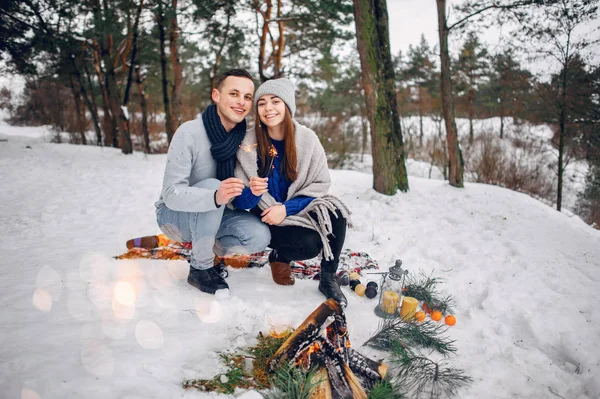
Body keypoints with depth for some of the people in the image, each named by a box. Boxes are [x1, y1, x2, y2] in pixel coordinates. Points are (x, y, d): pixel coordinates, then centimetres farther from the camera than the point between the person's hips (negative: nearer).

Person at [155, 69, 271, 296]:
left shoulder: (246, 136, -8)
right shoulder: (190, 133, -24)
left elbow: (240, 193, -3)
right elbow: (172, 194, -30)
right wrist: (215, 197, -49)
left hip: (212, 215, 4)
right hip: (174, 214, -4)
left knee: (259, 236, -21)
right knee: (211, 185, -34)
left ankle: (203, 250, 7)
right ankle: (200, 268, -16)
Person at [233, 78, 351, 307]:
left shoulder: (307, 139, -10)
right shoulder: (248, 144, -12)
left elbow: (321, 184, -7)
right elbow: (239, 201, -9)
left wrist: (287, 208, -20)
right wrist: (252, 192, -33)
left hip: (300, 211, 2)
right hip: (266, 216, -2)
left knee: (335, 213, -29)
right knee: (310, 244, -28)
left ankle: (328, 279, -9)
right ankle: (279, 256, 8)